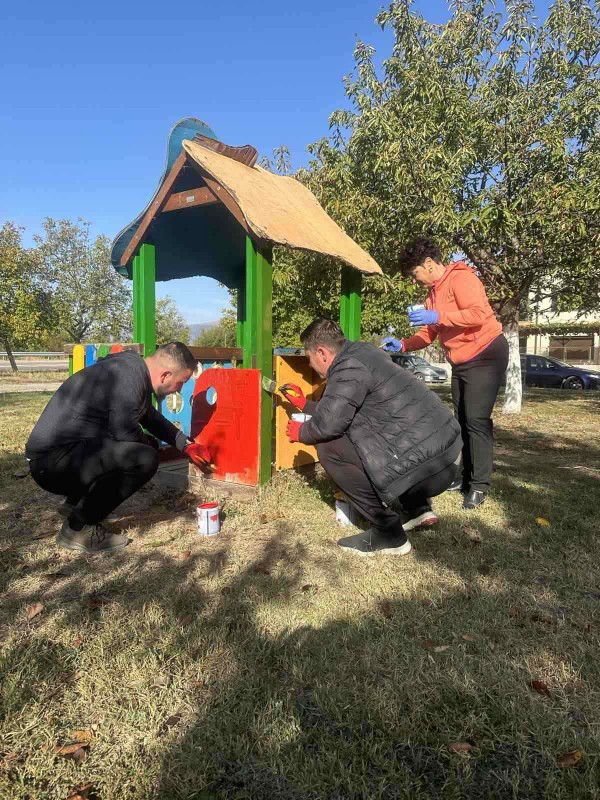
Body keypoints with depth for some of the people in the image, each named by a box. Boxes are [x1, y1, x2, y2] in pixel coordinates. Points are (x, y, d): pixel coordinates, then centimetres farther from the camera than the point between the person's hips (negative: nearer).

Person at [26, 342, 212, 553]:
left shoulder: (133, 367, 9)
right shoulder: (128, 378, -23)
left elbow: (150, 417, 23)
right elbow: (126, 434, -22)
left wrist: (187, 445, 23)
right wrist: (149, 443, 1)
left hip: (64, 450, 10)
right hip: (52, 462, -10)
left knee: (145, 446, 15)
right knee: (144, 458, -24)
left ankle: (75, 503, 19)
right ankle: (79, 528, -8)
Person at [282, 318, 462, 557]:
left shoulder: (350, 367, -13)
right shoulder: (362, 352, 16)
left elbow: (328, 424, -19)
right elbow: (337, 410, 26)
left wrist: (300, 432, 2)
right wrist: (304, 403, 33)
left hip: (427, 464, -10)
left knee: (329, 448, -8)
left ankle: (389, 534, 0)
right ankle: (417, 509, 26)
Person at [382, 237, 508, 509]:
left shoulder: (460, 278, -15)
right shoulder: (432, 292, 12)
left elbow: (479, 313, -28)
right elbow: (429, 333, 12)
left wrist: (438, 316, -31)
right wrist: (402, 345, -1)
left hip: (486, 354, -10)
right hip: (460, 362, 10)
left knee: (477, 419, -13)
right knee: (462, 420, 10)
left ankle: (480, 485, -5)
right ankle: (467, 477, 19)